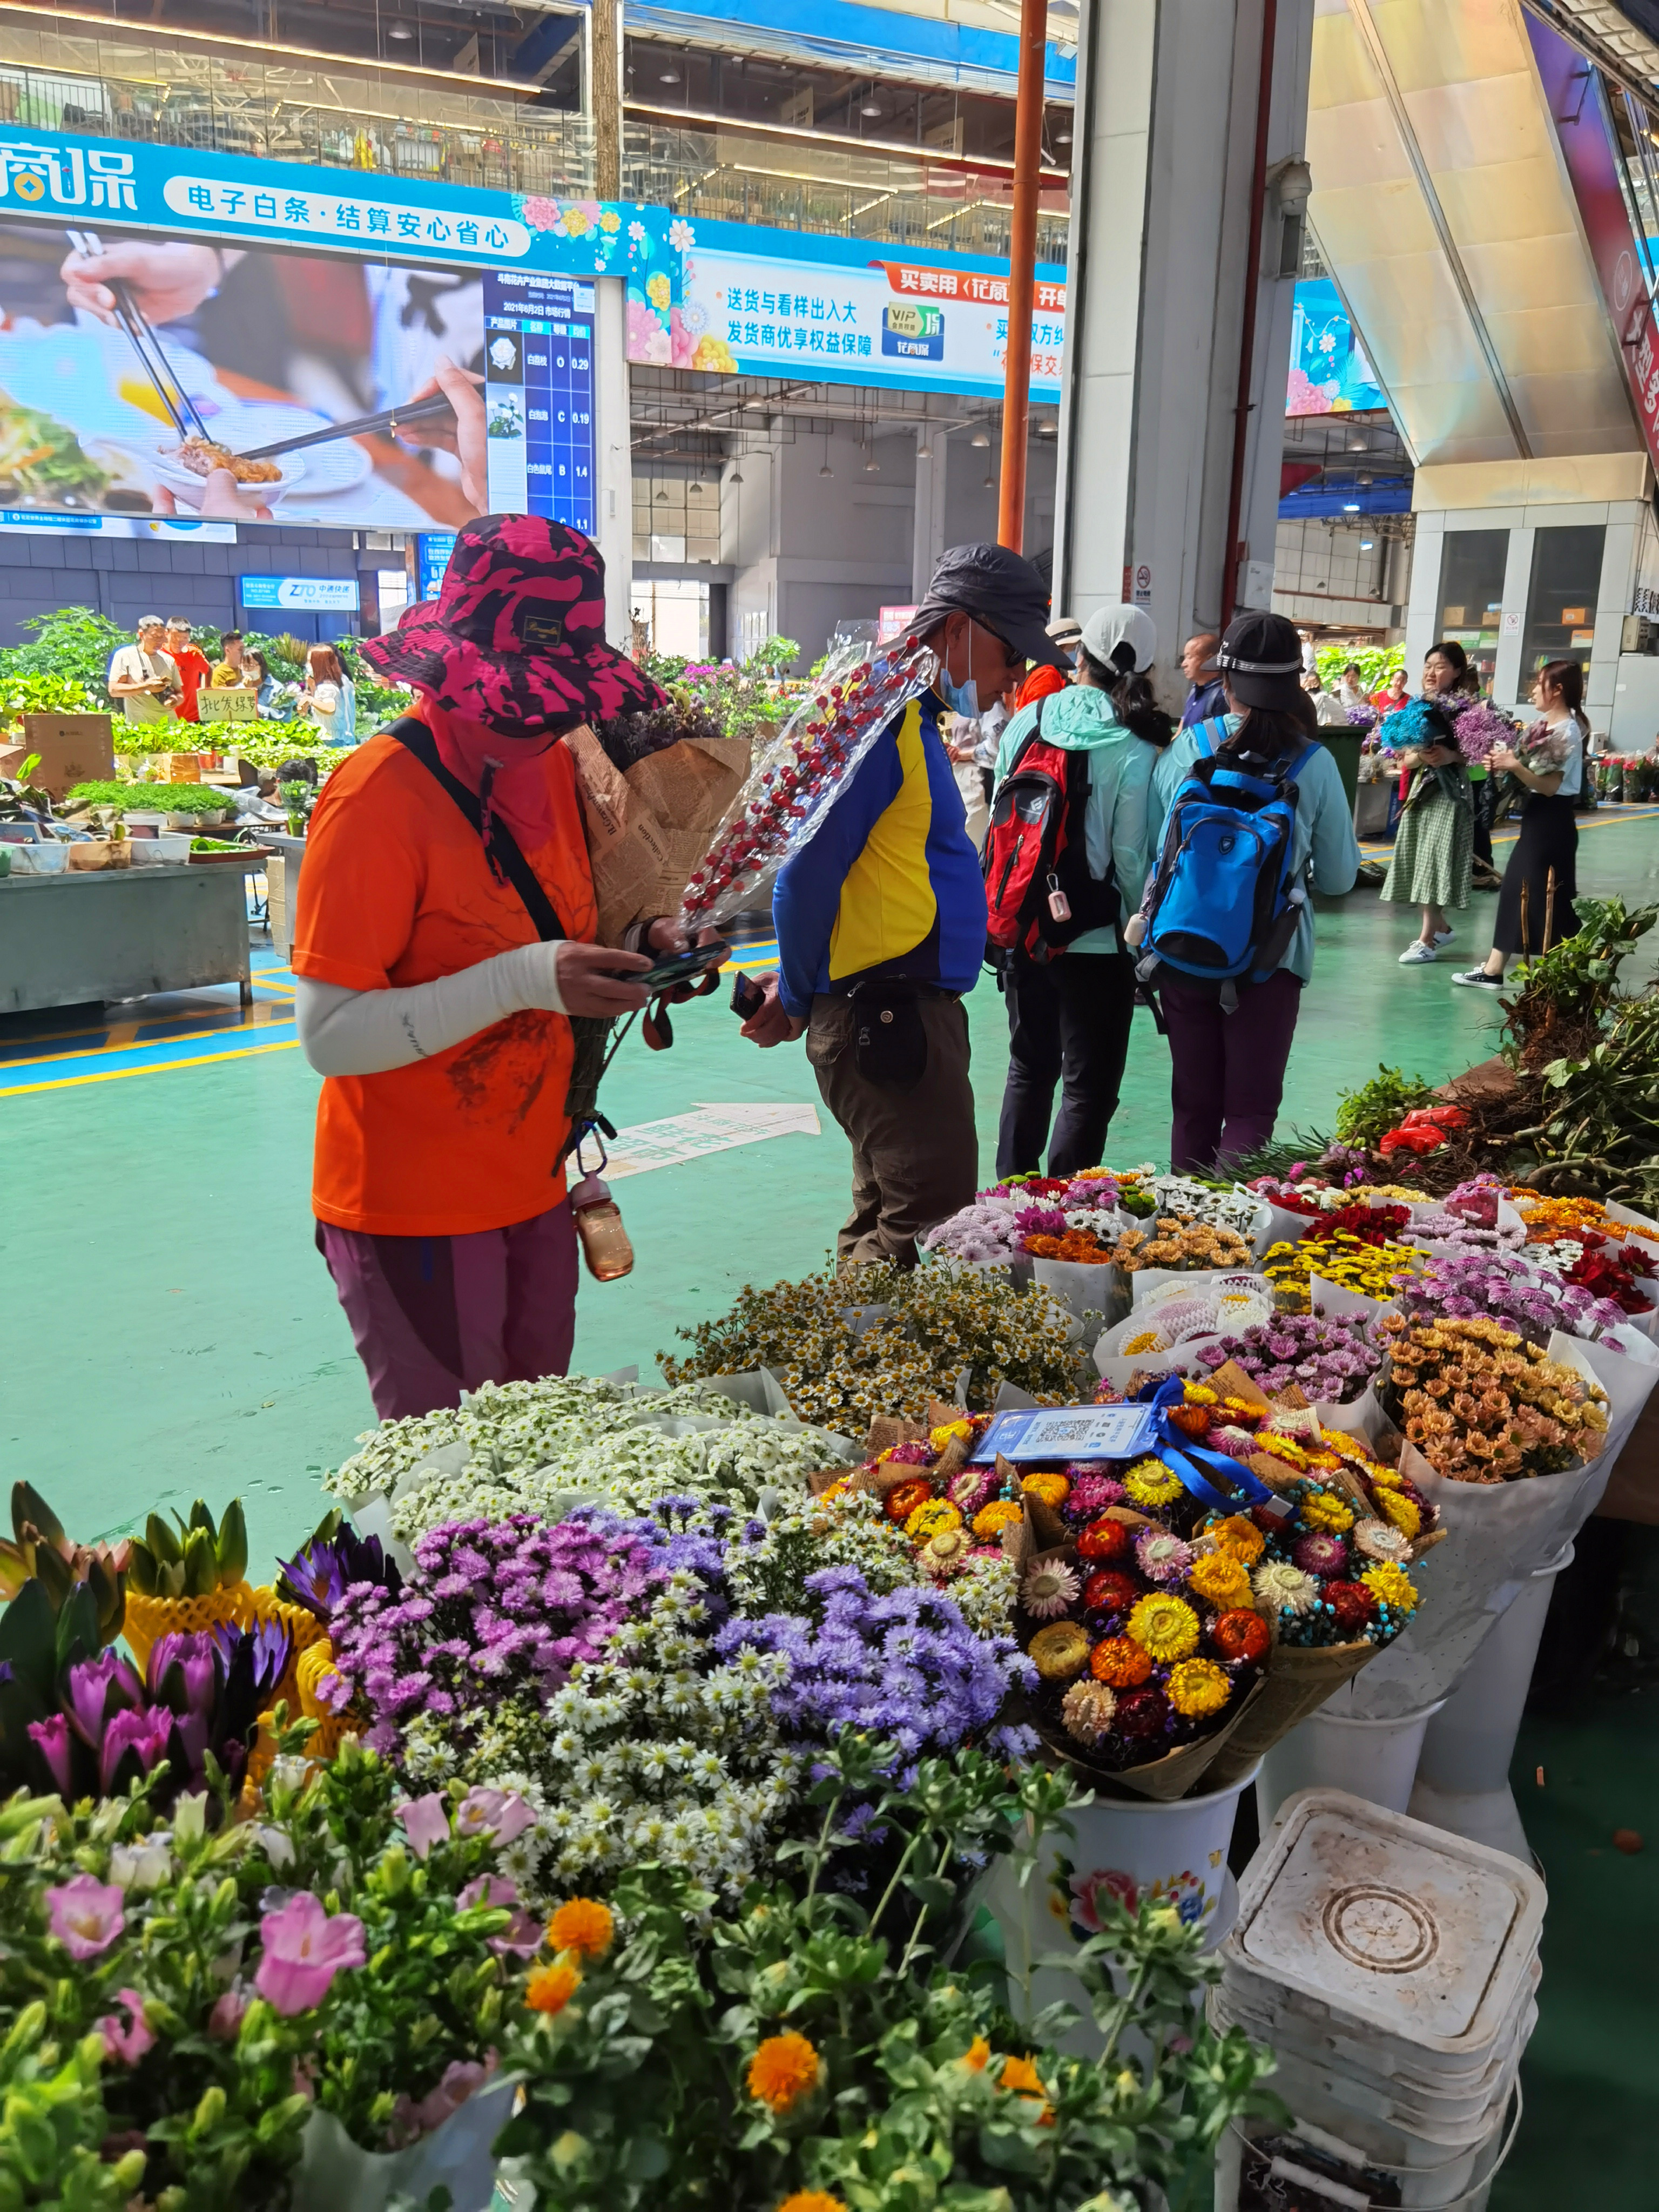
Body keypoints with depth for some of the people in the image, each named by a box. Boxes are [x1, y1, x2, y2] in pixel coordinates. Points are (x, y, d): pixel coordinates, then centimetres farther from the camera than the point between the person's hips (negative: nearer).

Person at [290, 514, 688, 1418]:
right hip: (415, 1209, -7)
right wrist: (524, 980, -32)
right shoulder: (380, 794, -19)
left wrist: (634, 951, -4)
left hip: (532, 1186, 7)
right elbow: (331, 1037, -22)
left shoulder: (549, 764, 4)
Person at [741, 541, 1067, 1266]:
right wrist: (797, 999, -5)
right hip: (885, 1016, -10)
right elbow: (808, 873, -17)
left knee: (887, 1222, 17)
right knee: (933, 1228, -9)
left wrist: (801, 991, 15)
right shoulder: (879, 714, -14)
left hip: (907, 1012, 10)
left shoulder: (909, 716, 19)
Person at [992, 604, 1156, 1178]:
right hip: (1096, 941, -5)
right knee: (1089, 1089, 7)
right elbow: (1131, 858, -12)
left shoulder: (1027, 721, -1)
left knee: (1029, 1070, 21)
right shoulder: (1134, 750, -13)